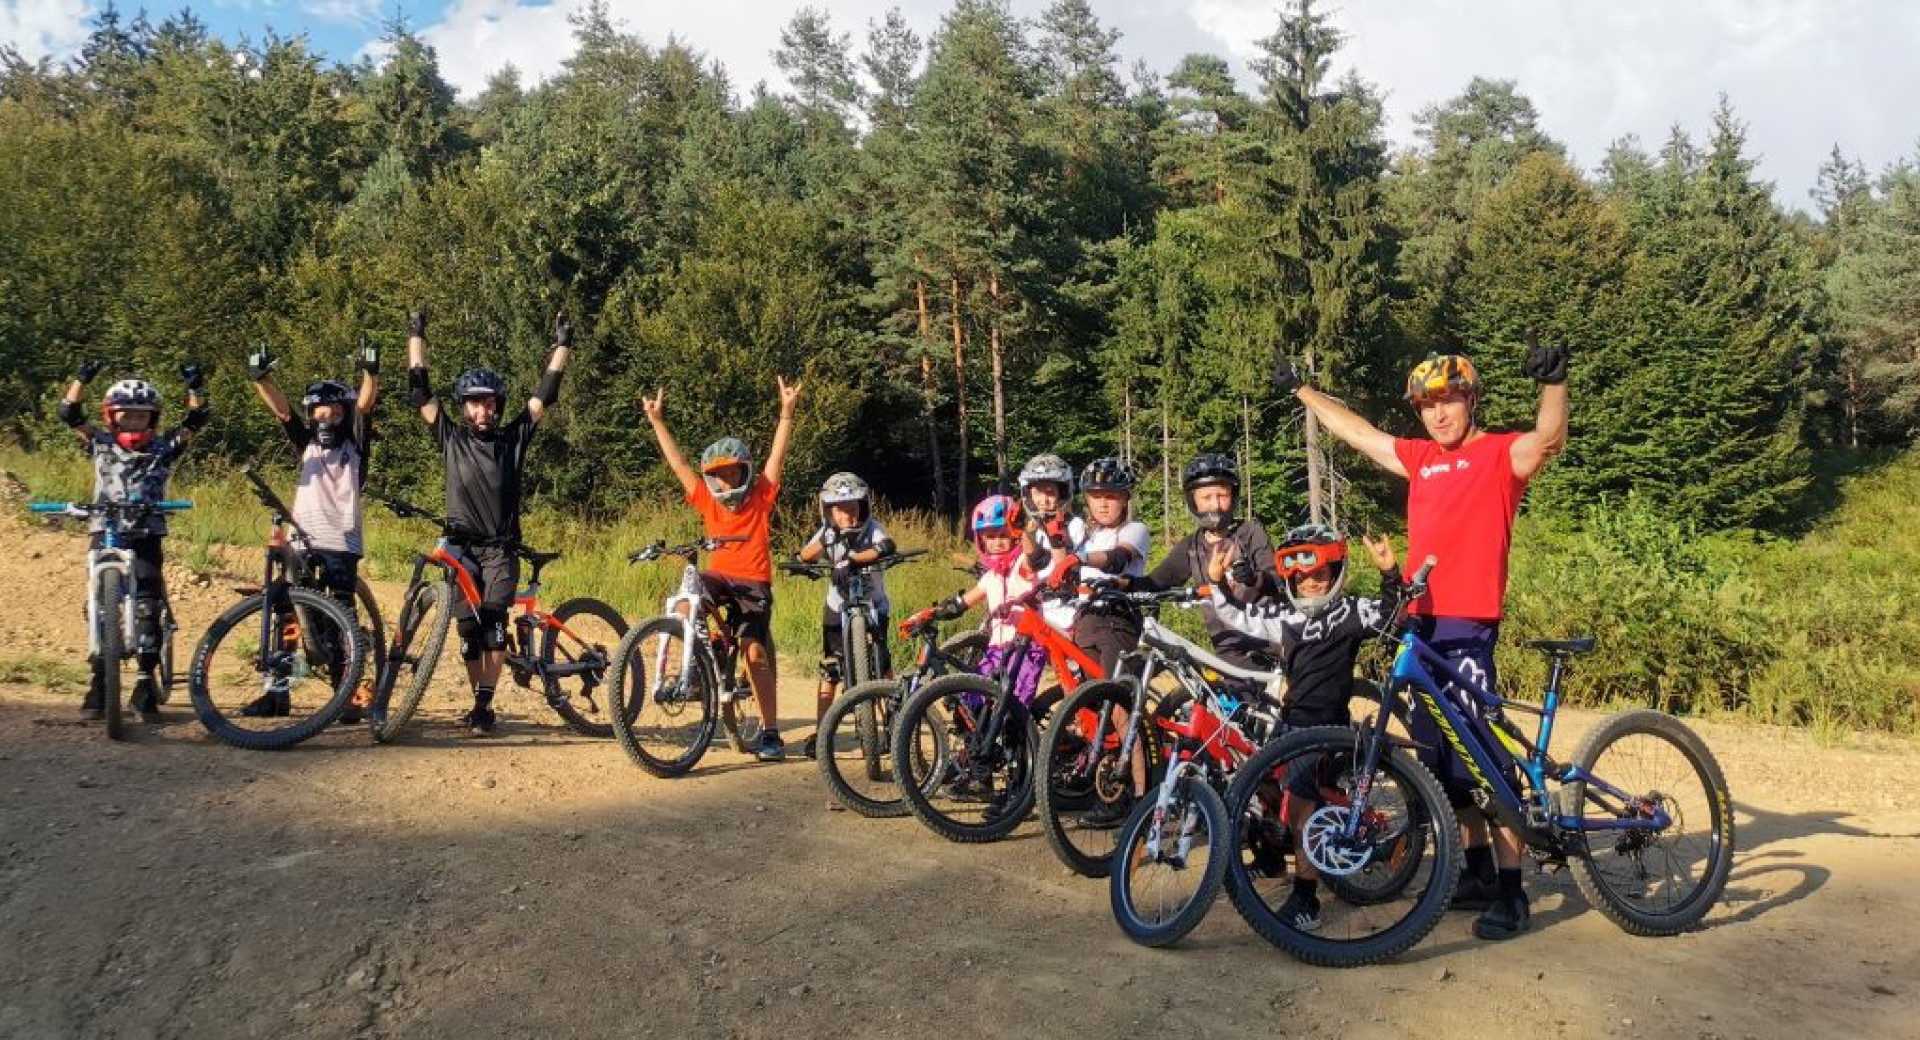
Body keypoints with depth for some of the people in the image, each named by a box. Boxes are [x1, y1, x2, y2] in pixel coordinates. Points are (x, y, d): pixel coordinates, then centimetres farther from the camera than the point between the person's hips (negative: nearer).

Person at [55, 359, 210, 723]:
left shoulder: (163, 447, 5)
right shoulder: (100, 444, 8)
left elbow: (196, 419, 0)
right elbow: (68, 412, 2)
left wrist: (196, 387, -16)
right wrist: (81, 379, -13)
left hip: (146, 538, -1)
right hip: (104, 536, 1)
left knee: (148, 608, -9)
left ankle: (146, 685, -4)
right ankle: (99, 686, 10)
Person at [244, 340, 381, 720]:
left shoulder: (354, 447, 7)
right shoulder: (305, 445, 13)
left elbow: (365, 405, -9)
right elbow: (281, 409, -1)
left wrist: (370, 372, -25)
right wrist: (260, 378, -17)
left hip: (342, 545, -3)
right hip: (302, 542, 3)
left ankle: (350, 695, 7)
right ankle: (277, 693, 12)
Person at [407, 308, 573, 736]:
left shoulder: (513, 438, 5)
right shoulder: (451, 438, 6)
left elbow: (545, 396, 2)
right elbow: (419, 391, 5)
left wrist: (563, 345, 0)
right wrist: (417, 336, 6)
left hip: (501, 549, -1)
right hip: (460, 547, 1)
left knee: (493, 622, -16)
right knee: (468, 629, 2)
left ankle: (484, 706, -10)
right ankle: (481, 704, 16)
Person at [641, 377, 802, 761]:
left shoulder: (761, 497, 3)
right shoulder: (707, 501, 8)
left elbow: (778, 455, -5)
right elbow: (677, 461, 8)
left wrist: (787, 410, -13)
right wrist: (657, 420, 5)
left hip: (753, 582, -2)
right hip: (717, 576, 2)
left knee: (756, 653, -10)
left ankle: (771, 733, -1)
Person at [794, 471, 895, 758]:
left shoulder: (871, 528, -14)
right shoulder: (827, 532, -3)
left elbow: (887, 547, -37)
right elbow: (803, 557, -18)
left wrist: (851, 559, -49)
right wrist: (825, 542, -36)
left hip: (872, 607, -3)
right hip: (837, 610, 3)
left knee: (882, 668, -13)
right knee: (829, 672, 3)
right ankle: (820, 733, 13)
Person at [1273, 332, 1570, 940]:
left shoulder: (1500, 453, -3)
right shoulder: (1420, 458, 15)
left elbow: (1548, 440, -24)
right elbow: (1356, 431, 27)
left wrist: (1553, 381, -41)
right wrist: (1300, 389, 34)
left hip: (1468, 629, -7)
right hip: (1422, 626, 8)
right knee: (1446, 762, 14)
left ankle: (1511, 894, 2)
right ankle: (1478, 871, 27)